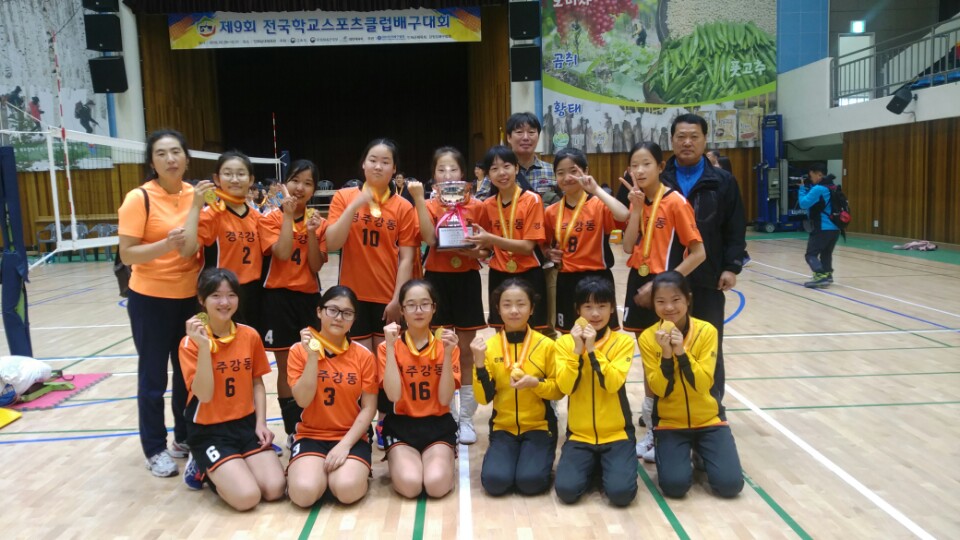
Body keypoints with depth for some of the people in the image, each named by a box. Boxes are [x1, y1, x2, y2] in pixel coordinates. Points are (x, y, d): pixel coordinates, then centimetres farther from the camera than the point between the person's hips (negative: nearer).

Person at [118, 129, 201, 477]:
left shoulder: (196, 195, 3)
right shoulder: (139, 198, -12)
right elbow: (127, 254, -16)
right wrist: (166, 245, -29)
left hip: (190, 297, 5)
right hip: (151, 299, -5)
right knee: (154, 376, 6)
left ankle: (185, 437, 32)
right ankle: (155, 450, 20)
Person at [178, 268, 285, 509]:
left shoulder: (250, 336, 0)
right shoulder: (191, 343, -11)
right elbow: (204, 395, -20)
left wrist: (261, 423, -4)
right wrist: (204, 346, -27)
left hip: (246, 424, 4)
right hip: (208, 430, -4)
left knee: (275, 488, -12)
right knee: (247, 497, -20)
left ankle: (219, 470, 16)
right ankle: (202, 468, 10)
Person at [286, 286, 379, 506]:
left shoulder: (364, 355, -2)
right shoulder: (300, 350, -1)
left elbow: (369, 408, -3)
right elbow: (302, 400, -11)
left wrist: (345, 444, -14)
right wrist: (312, 356, -19)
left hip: (352, 438, 0)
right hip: (311, 436, 1)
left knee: (347, 490, -28)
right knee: (304, 492, -26)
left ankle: (357, 471, 6)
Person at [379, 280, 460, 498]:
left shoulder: (447, 346, 1)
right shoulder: (388, 347, -2)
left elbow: (445, 399, -8)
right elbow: (393, 395, -15)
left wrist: (447, 354, -18)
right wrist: (390, 347, -18)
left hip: (438, 426, 1)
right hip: (401, 426, 0)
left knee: (437, 484, -26)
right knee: (409, 484, -26)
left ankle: (441, 459, 9)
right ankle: (399, 460, 8)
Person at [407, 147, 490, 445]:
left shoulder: (476, 207, 1)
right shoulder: (429, 206, 1)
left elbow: (488, 246, 6)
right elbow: (429, 238, -19)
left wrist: (480, 251, -16)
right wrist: (419, 198, -20)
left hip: (467, 280, 0)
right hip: (437, 280, 0)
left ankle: (465, 418, 18)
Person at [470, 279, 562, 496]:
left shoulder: (546, 345, -7)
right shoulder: (489, 346, -4)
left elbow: (558, 390, -2)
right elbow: (483, 398, -7)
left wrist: (536, 383, -21)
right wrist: (479, 362, -21)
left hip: (539, 426, -1)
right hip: (503, 428, 1)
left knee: (530, 481, -22)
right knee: (494, 481, -20)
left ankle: (541, 459, 13)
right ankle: (508, 456, 14)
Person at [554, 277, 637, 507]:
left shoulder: (623, 342, -4)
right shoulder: (565, 342, -1)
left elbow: (613, 384, -17)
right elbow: (565, 387, -13)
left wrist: (592, 349, -23)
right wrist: (577, 349, -21)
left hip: (616, 434, -1)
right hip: (579, 435, 1)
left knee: (621, 492, -21)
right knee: (567, 490, -19)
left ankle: (604, 465, 14)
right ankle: (593, 465, 15)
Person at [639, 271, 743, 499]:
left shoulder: (706, 331, -11)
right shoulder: (647, 338, -10)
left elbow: (703, 384, -17)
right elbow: (659, 389, -14)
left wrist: (681, 352, -30)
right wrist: (666, 354, -28)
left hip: (708, 420, 1)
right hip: (670, 423, 0)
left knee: (730, 483, -14)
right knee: (674, 484, -20)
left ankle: (700, 454, 18)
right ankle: (683, 455, 14)